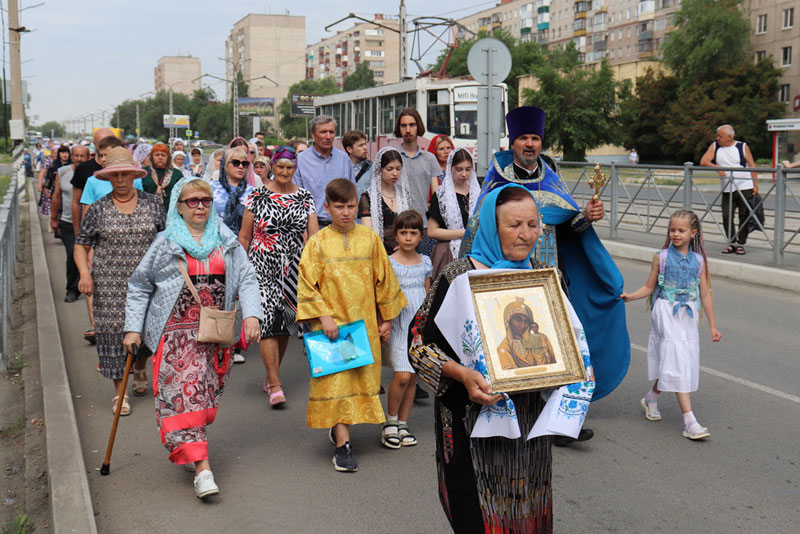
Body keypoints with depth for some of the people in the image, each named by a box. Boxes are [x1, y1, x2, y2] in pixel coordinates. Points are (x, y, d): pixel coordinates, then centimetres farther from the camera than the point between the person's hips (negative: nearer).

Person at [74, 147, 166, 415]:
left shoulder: (153, 203, 4)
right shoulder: (98, 209, 2)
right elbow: (81, 245, 6)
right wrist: (85, 273, -9)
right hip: (110, 283, 0)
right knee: (114, 331, -2)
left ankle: (140, 369, 38)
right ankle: (120, 391, 10)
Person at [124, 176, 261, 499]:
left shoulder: (227, 242, 10)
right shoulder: (165, 243, 5)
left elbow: (246, 280, 6)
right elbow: (139, 286, 10)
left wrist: (251, 315, -10)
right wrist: (133, 328, 4)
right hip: (176, 330, -3)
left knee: (207, 394, 8)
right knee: (184, 392, -12)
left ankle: (183, 447, 30)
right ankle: (201, 466, -15)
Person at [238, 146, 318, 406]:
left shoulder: (304, 197, 7)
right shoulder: (257, 196, 2)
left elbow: (314, 236, 3)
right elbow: (244, 236, 6)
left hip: (293, 269, 3)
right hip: (263, 267, -3)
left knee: (285, 323, 9)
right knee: (268, 320, -13)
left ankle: (272, 376, 27)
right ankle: (275, 385, -12)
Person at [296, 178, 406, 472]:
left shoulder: (370, 238, 4)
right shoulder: (318, 243, -3)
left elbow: (384, 279, 10)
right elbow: (307, 285, -3)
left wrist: (387, 317, 11)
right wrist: (324, 316, -13)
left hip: (365, 324, 3)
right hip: (332, 324, -3)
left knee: (361, 379, 11)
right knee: (336, 381, -5)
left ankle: (340, 426, 33)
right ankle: (343, 446, -2)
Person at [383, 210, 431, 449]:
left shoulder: (425, 262, 9)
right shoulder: (389, 263, -4)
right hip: (398, 325, -4)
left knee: (413, 377, 6)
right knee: (402, 375, -14)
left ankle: (402, 423, 18)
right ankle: (390, 421, 6)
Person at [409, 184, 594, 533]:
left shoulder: (544, 275, 5)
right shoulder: (459, 278, -10)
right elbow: (419, 340, -9)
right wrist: (461, 374, -23)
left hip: (533, 416, 5)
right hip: (475, 420, -5)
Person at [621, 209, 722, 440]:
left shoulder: (698, 261, 4)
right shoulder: (662, 258, -2)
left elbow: (705, 294, 8)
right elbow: (649, 287, 4)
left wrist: (712, 326, 9)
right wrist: (629, 296, -13)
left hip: (688, 316, 4)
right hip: (666, 313, -3)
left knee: (670, 363, 9)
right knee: (676, 363, -9)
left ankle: (651, 397, 37)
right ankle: (690, 422, -11)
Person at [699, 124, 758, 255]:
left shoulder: (743, 147, 1)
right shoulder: (715, 146, 7)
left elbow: (752, 166, 2)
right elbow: (703, 162, -1)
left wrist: (755, 185, -4)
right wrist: (717, 167, -17)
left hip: (745, 187, -2)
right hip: (727, 190, 2)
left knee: (744, 217, -1)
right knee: (726, 216, -6)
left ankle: (740, 244, 8)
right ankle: (731, 243, 6)